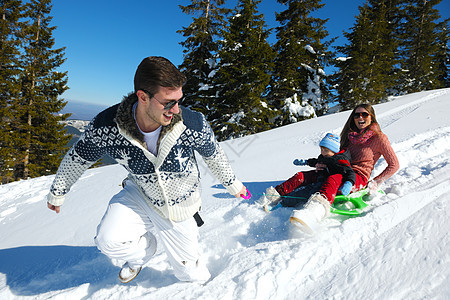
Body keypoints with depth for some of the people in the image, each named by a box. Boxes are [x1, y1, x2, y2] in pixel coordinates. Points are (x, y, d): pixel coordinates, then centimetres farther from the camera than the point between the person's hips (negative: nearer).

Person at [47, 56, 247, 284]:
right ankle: (143, 250, 14)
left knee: (193, 276, 9)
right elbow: (78, 157, -7)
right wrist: (57, 192, 9)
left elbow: (213, 153, -8)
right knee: (109, 241, -22)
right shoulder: (106, 127, -29)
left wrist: (232, 184, 8)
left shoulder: (193, 124, -30)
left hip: (179, 207, 0)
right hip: (139, 194, 1)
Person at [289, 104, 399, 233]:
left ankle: (316, 210, -71)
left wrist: (375, 183, -4)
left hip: (359, 177, -10)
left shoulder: (379, 138, 3)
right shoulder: (350, 135, 20)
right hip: (342, 172, 10)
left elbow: (394, 165, 5)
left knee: (333, 179, -44)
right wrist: (324, 165, 5)